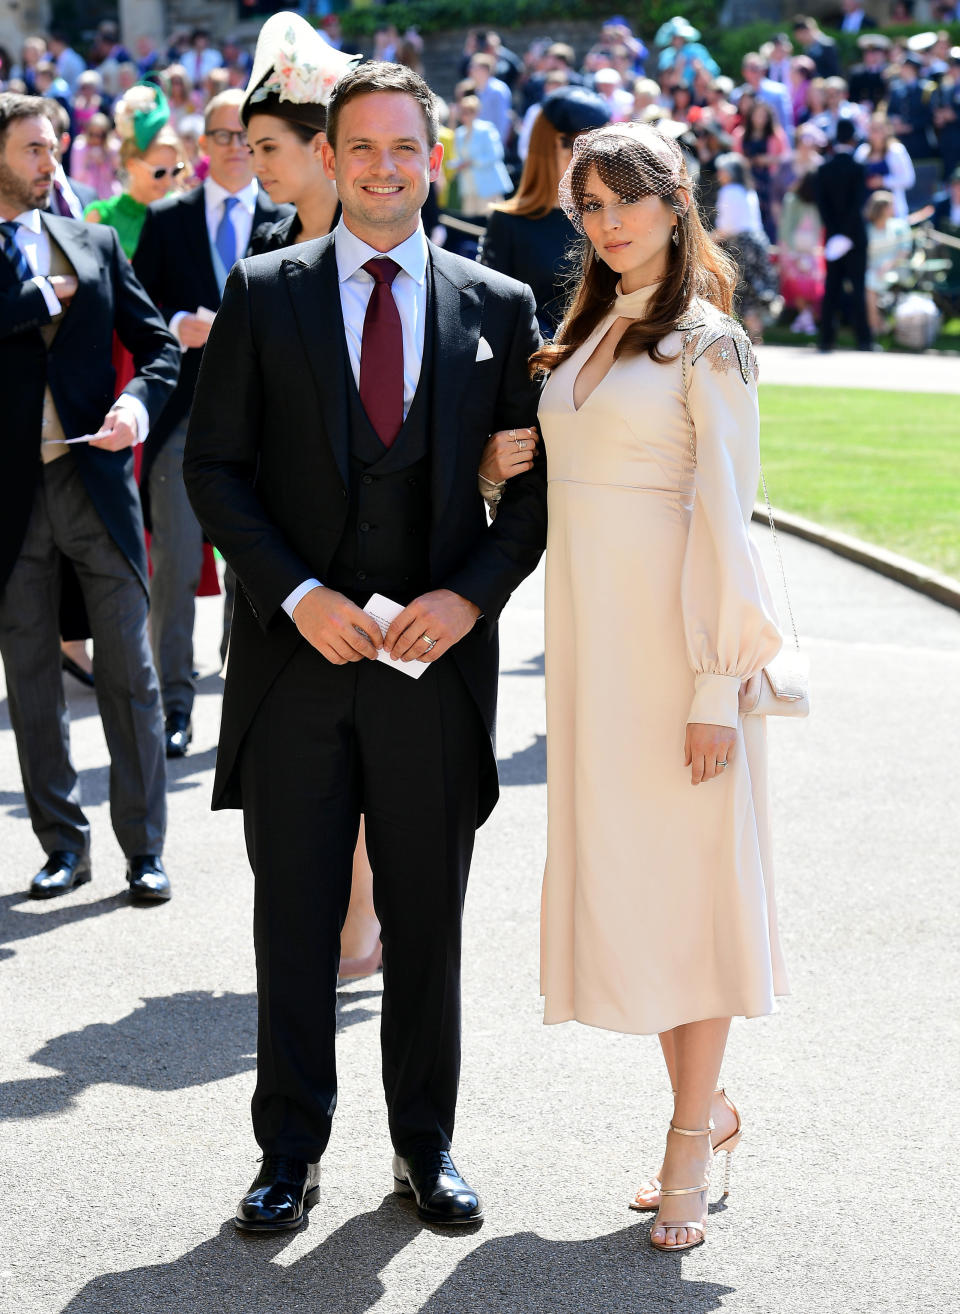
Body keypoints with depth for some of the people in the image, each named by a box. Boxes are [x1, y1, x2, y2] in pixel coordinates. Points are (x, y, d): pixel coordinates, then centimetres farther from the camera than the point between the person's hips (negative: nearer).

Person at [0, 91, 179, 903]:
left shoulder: (95, 245, 9)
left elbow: (159, 346, 6)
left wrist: (136, 405, -12)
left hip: (97, 483, 1)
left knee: (130, 673, 2)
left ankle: (145, 849, 10)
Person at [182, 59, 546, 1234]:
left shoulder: (497, 306, 5)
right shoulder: (263, 294, 3)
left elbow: (537, 477, 6)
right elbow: (213, 464, 1)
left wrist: (471, 595, -9)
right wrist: (298, 595, -11)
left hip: (435, 657, 1)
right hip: (296, 653, -1)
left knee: (427, 919, 9)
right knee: (294, 917, 5)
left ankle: (425, 1146, 23)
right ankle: (290, 1152, 17)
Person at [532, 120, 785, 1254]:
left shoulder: (706, 345, -8)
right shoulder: (587, 335, 14)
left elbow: (722, 519, -13)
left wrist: (715, 689, -17)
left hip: (673, 638, -7)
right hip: (586, 637, 7)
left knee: (685, 877, -1)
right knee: (615, 868, 10)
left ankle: (689, 1155, 7)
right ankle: (704, 1105, 25)